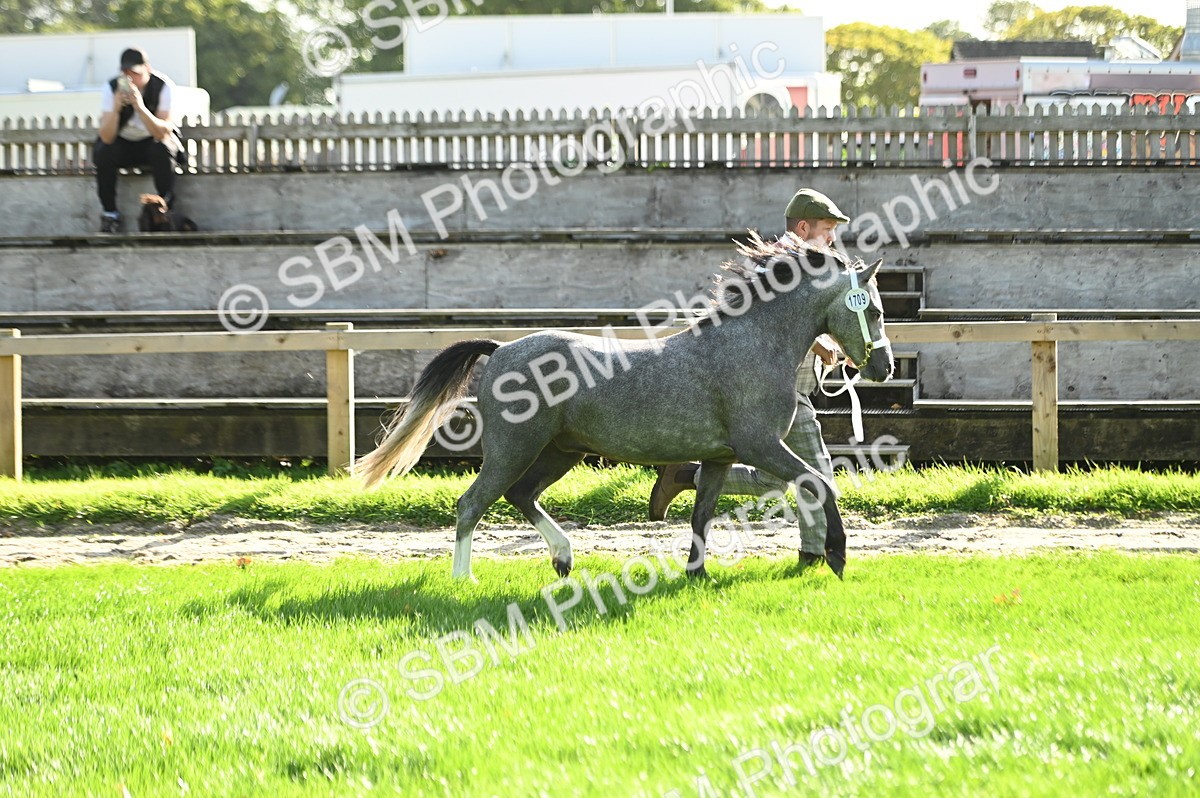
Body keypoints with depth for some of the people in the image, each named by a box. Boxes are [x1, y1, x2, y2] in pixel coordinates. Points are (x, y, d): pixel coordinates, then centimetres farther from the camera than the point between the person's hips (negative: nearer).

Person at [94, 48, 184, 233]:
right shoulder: (112, 88, -19)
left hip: (153, 141, -1)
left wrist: (140, 107, -44)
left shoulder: (163, 86, -22)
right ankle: (109, 213, -16)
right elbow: (107, 137, -25)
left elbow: (163, 133, -31)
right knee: (103, 153, -29)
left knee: (161, 150, -34)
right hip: (123, 144, 1)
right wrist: (115, 108, -43)